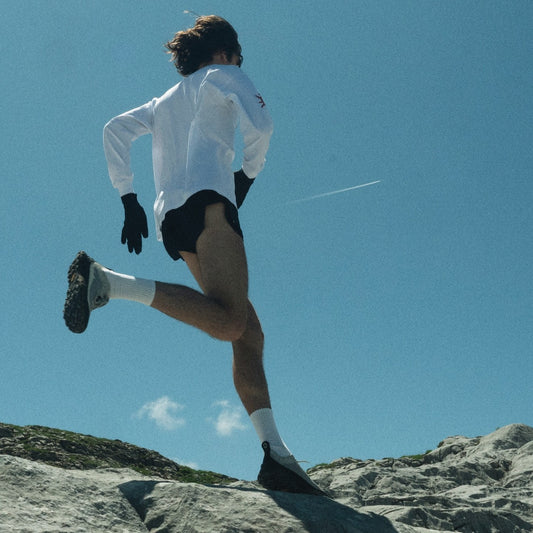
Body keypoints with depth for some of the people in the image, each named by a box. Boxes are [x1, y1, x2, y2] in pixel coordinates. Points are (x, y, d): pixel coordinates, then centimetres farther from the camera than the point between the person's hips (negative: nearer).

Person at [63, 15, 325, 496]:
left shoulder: (164, 102, 35)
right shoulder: (220, 75, 17)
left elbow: (115, 129, 24)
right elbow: (259, 124, 0)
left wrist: (129, 199, 17)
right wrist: (249, 172, 16)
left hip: (170, 218, 8)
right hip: (207, 199, -8)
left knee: (249, 335, 0)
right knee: (228, 322, -27)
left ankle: (275, 454, -10)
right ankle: (107, 281, -29)